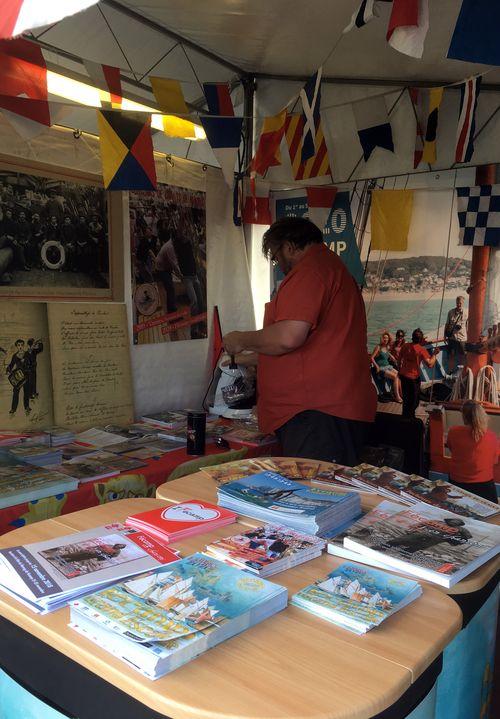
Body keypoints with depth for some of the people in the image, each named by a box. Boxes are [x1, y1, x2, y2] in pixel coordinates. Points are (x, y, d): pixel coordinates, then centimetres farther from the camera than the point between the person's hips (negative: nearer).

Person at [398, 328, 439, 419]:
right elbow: (430, 364, -23)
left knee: (406, 398, 22)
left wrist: (400, 370, 23)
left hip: (403, 375, 6)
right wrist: (434, 354, -8)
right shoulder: (422, 349, -18)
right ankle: (409, 418, 18)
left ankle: (405, 417, 32)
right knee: (414, 401, 13)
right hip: (413, 377, -6)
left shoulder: (405, 345, -2)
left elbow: (399, 359, 9)